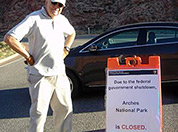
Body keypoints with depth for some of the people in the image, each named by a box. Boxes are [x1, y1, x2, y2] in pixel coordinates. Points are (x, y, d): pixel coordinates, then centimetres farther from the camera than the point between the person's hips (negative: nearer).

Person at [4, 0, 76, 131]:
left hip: (60, 74, 7)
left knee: (65, 109, 14)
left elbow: (72, 33, 32)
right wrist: (28, 57, -15)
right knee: (39, 112, -3)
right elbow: (9, 38, -20)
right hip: (41, 75, -6)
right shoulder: (34, 18, -12)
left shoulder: (62, 20, 9)